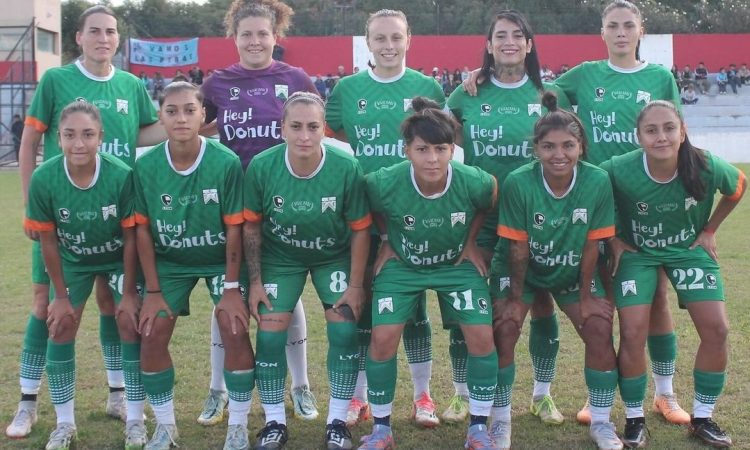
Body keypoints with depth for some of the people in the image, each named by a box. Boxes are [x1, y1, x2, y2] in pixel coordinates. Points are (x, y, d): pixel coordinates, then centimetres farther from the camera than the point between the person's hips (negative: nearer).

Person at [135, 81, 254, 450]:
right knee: (152, 334, -7)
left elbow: (234, 229, -16)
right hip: (169, 261, 2)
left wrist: (231, 287, -15)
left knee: (234, 330, -15)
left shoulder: (226, 162, -22)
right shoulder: (146, 166, -16)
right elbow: (143, 230, -8)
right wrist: (153, 291, -8)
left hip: (220, 259, -2)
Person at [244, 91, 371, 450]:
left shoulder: (346, 169, -26)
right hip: (280, 257, 1)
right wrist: (255, 281, -8)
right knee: (269, 334, -6)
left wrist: (355, 285, -11)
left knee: (344, 329, -8)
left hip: (334, 256, 0)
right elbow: (251, 225, -8)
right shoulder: (261, 167, -23)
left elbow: (359, 229, -14)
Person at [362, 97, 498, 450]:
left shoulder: (475, 182, -27)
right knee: (383, 337, -13)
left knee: (482, 335, -12)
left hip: (458, 264, 1)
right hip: (402, 265, 0)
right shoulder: (384, 183, -29)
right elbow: (373, 212, -3)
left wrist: (472, 242, 0)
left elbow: (489, 203, -1)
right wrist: (386, 243, -3)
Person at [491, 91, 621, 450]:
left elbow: (591, 243, -15)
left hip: (573, 271, 2)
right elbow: (517, 246, -20)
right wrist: (516, 296, -11)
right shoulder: (518, 183, -29)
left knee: (599, 330, -6)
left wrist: (585, 295, -7)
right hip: (521, 270, -2)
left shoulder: (598, 181, -24)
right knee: (504, 330, -12)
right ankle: (501, 420, 7)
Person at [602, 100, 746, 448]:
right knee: (633, 333, -13)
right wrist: (613, 240, -11)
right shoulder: (620, 171, -30)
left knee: (716, 330, -5)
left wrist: (709, 230, 1)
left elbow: (739, 187, -1)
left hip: (690, 249, 2)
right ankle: (634, 419, 9)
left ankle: (702, 418, 14)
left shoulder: (707, 167, -24)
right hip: (637, 253, -2)